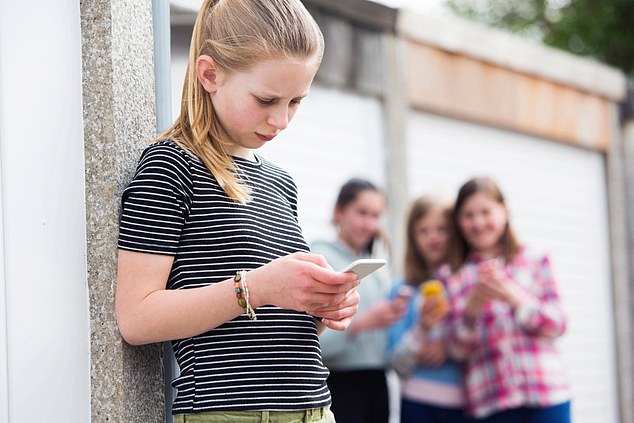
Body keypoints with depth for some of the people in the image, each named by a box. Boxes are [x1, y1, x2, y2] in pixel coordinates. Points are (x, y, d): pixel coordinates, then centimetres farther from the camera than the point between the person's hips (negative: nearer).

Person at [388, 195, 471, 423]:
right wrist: (423, 328, -15)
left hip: (466, 402, 0)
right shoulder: (405, 290, 7)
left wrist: (448, 349, -9)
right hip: (420, 402, 0)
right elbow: (399, 363, 0)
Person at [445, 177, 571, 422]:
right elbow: (459, 349, 4)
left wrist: (514, 298, -13)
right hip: (491, 399, 0)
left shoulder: (535, 261, 8)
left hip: (546, 391, 0)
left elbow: (557, 326, 2)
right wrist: (471, 311, -14)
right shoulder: (456, 279, 8)